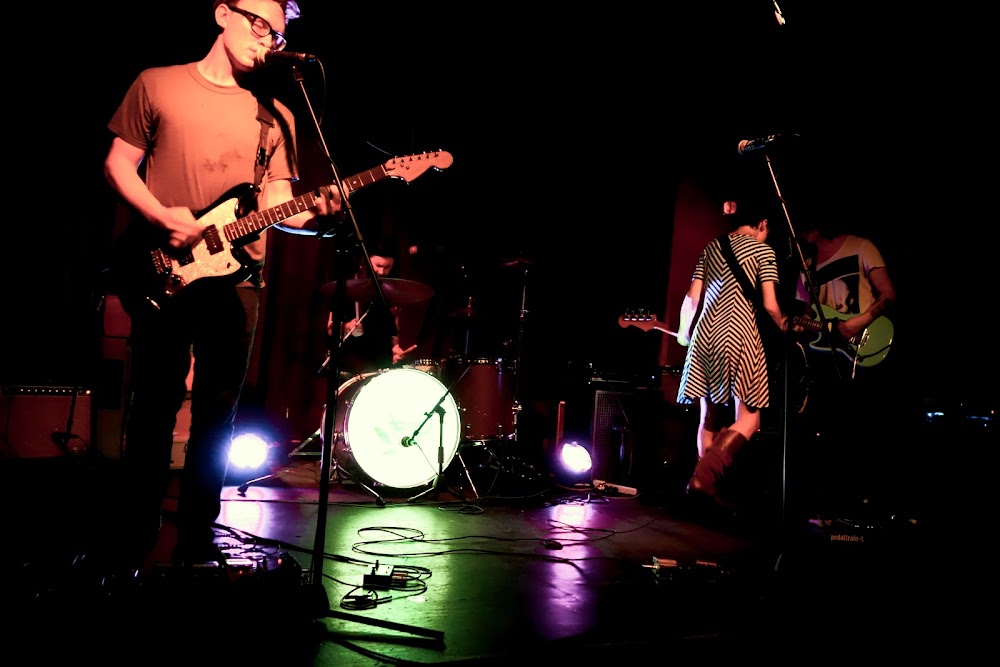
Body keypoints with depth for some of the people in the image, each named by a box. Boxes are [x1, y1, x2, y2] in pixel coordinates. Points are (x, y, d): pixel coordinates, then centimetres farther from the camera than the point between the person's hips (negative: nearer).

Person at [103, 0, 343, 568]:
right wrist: (161, 217, -11)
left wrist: (314, 217, -15)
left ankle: (197, 537, 16)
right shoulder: (157, 85, 7)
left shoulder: (275, 115, 13)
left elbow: (277, 204, 7)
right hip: (164, 271, -2)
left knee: (219, 409, 5)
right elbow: (118, 164, 6)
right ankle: (138, 537, 14)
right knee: (156, 404, 0)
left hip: (236, 273, 3)